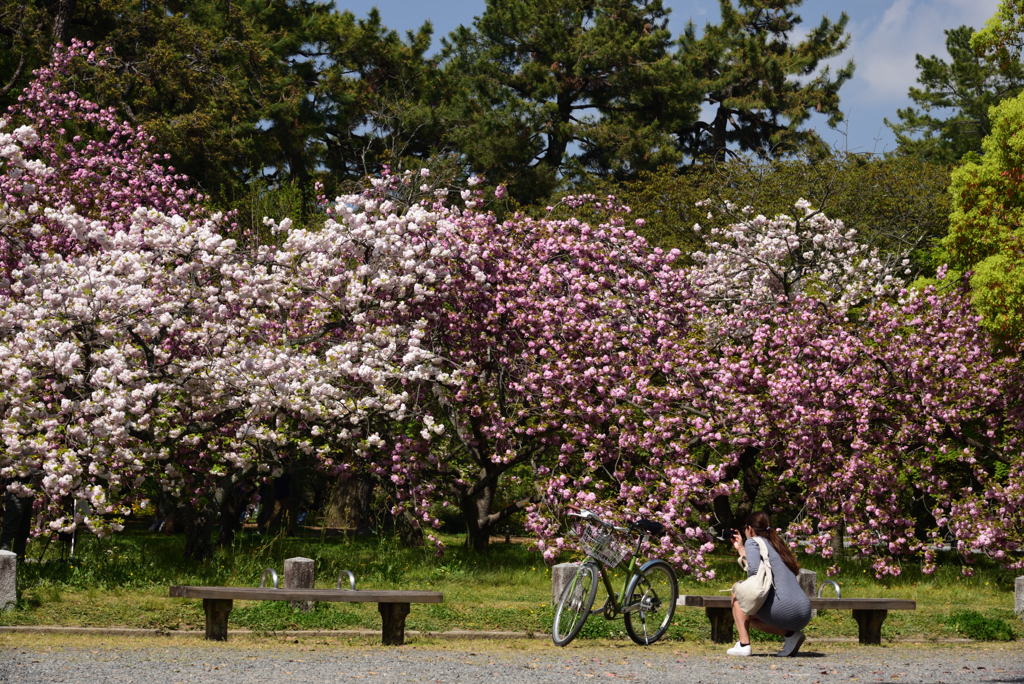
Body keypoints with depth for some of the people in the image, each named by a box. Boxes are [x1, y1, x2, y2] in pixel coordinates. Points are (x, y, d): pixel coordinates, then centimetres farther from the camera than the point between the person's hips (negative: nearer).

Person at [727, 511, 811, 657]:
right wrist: (741, 549, 41)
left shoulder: (753, 542, 3)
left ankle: (744, 644, 4)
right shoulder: (776, 544, 27)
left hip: (782, 610, -8)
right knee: (750, 616, 31)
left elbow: (754, 571, -15)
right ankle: (791, 634, 9)